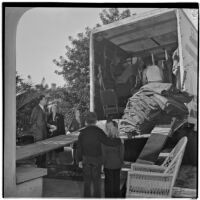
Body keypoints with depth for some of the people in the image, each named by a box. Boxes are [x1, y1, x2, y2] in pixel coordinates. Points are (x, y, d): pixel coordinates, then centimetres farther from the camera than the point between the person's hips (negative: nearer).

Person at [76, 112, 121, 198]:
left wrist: (79, 159, 9)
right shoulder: (98, 131, -15)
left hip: (86, 158, 2)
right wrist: (119, 141, -6)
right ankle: (97, 196, 19)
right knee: (96, 180, 11)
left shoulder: (82, 132, -6)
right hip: (97, 158, -2)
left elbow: (79, 147, -2)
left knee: (87, 180, 14)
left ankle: (87, 196, 23)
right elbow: (107, 142, -22)